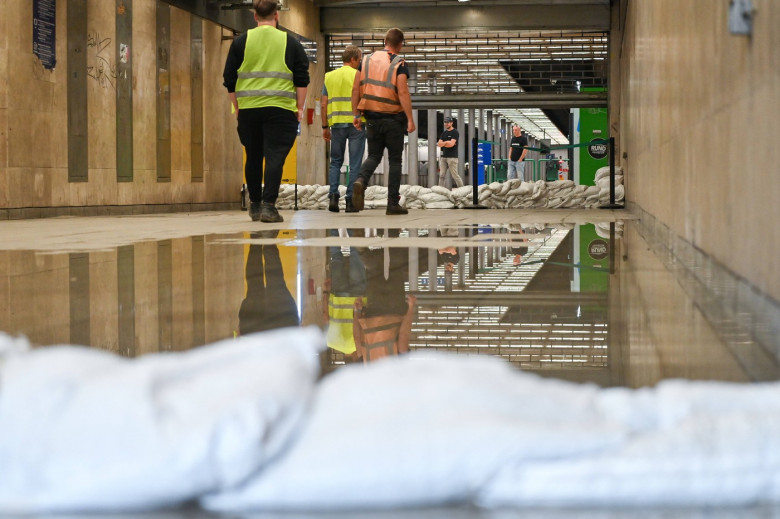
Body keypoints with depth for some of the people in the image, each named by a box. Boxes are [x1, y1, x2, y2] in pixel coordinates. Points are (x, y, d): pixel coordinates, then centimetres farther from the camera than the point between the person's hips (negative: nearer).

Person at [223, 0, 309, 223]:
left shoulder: (241, 42, 6)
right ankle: (268, 205, -16)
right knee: (275, 157, -4)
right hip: (280, 110, -2)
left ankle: (255, 205, 25)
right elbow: (302, 79, 4)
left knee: (253, 157, 15)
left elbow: (229, 79, 8)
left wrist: (237, 107, 17)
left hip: (248, 109, 2)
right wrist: (300, 108, 9)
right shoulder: (290, 43, 5)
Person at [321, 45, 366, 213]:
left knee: (335, 162, 14)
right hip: (356, 124, -3)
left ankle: (333, 196, -2)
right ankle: (350, 200, 0)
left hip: (337, 124, 3)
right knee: (354, 164, 2)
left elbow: (324, 105, 7)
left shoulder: (329, 76, 9)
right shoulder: (358, 76, -2)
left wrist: (325, 127, 12)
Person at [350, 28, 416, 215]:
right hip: (393, 118, -4)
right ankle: (393, 203, 5)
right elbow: (403, 92, -17)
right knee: (395, 160, 6)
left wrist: (356, 114, 11)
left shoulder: (366, 60, 7)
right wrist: (410, 119, -15)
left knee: (374, 155, 15)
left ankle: (361, 181, -16)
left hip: (372, 117, 4)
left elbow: (356, 89, 5)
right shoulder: (399, 64, -7)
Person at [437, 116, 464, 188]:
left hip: (452, 157, -7)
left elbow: (451, 144, -15)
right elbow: (439, 144, 8)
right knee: (441, 175, 0)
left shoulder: (455, 132, -3)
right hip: (443, 157, 7)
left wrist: (443, 143, -2)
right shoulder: (444, 133, 18)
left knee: (455, 175, -9)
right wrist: (447, 142, -6)